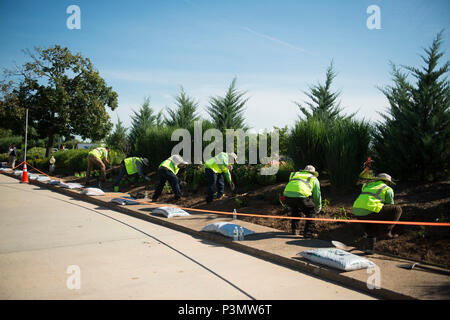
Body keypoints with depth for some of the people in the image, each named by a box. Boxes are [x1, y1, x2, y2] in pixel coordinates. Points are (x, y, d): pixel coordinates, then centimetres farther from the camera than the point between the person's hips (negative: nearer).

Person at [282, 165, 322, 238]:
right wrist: (318, 207, 43)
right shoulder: (314, 179, 26)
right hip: (300, 196, -4)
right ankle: (308, 232, 12)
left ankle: (294, 229, 32)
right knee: (311, 211, 20)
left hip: (287, 195, 4)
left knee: (295, 210, 34)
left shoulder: (294, 174, 37)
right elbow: (317, 194, 27)